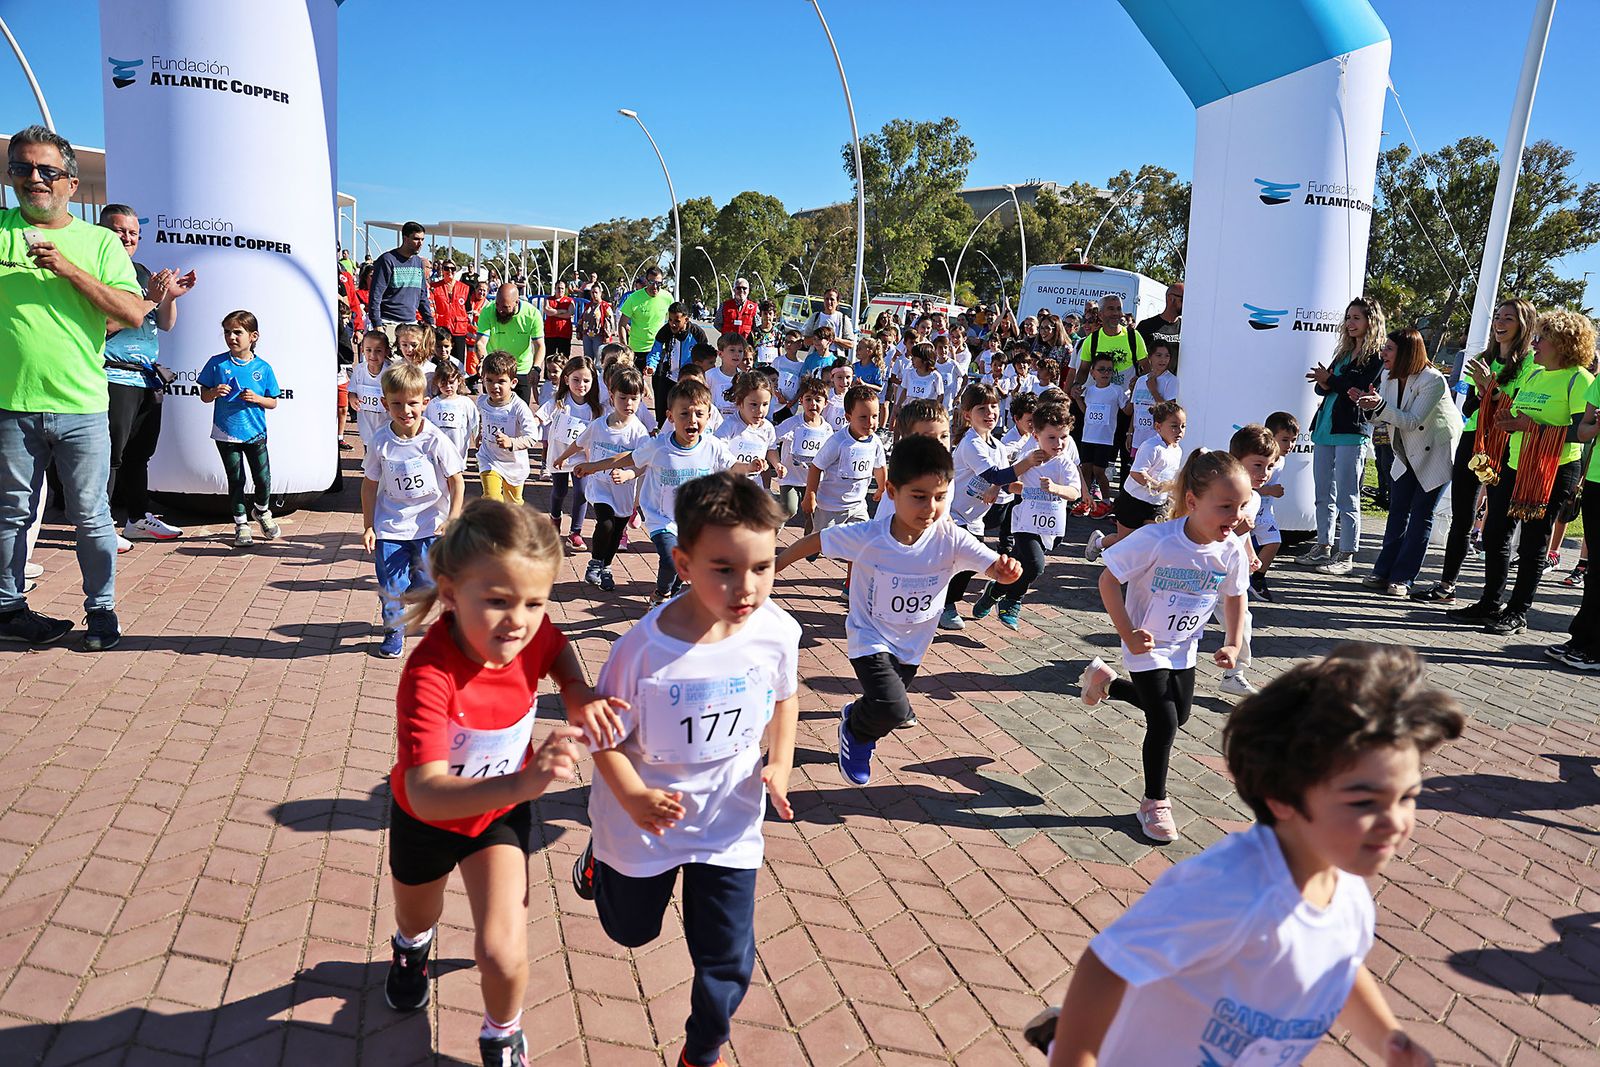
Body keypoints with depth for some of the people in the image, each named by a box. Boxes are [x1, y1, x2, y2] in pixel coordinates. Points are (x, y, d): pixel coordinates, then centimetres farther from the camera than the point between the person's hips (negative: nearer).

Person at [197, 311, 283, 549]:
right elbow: (204, 397, 5)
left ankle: (261, 510, 33)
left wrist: (257, 399, -15)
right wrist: (214, 392, -16)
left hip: (255, 433, 0)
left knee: (263, 479, 3)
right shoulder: (217, 363, -2)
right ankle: (241, 523, 20)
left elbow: (273, 402, 4)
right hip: (226, 433, 0)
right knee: (236, 480, 6)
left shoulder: (263, 368, -2)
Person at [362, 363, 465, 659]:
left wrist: (452, 520, -13)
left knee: (427, 583, 3)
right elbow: (370, 484, 3)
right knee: (391, 585, 6)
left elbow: (457, 481, -5)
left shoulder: (435, 440, -13)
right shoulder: (381, 442, -8)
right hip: (390, 527, 2)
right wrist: (368, 526, 2)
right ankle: (393, 631, 27)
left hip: (429, 526, -1)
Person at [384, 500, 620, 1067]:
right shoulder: (429, 676, -41)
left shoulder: (532, 633, -26)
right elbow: (426, 793, -48)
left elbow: (558, 650, 1)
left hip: (502, 812, 2)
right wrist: (524, 782, -64)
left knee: (502, 952, -11)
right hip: (427, 817, -1)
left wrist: (581, 694, -19)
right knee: (417, 921, 29)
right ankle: (412, 947, 69)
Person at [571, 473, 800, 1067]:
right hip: (647, 819, -1)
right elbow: (604, 733, -16)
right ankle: (600, 860, 60)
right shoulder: (645, 648, -30)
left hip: (730, 823, 2)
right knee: (631, 930, 27)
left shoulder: (777, 632, -19)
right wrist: (632, 797, -29)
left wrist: (780, 763, -6)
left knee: (728, 962, 10)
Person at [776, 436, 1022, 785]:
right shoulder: (868, 536, -27)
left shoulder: (951, 539, -22)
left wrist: (1007, 569, -52)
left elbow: (995, 567, -28)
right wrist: (774, 566, -6)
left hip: (912, 642, 4)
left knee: (893, 707, 24)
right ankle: (856, 732, 13)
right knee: (892, 709, -22)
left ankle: (864, 713, 61)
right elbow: (816, 540, -14)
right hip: (871, 637, -4)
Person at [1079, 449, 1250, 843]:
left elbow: (1235, 596, 4)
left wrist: (1232, 644, -1)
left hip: (1183, 647, 6)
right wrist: (1128, 634, -26)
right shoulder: (1156, 540, -32)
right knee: (1163, 723, -6)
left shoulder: (1231, 550, -16)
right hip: (1146, 644, -6)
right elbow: (1108, 579, -24)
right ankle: (1154, 802, 15)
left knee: (1178, 715, 20)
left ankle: (1107, 680, 40)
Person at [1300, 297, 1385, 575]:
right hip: (1325, 427, 8)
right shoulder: (1344, 351, 19)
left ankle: (1346, 555, 0)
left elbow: (1360, 389, -16)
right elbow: (1322, 387, 16)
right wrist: (1324, 384, -7)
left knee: (1347, 496, -5)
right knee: (1323, 492, 12)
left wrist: (1329, 380, -8)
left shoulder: (1377, 357, -5)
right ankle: (1324, 547, 21)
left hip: (1352, 430, -8)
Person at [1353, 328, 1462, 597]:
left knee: (1421, 514, -4)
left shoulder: (1433, 380, -24)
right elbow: (1381, 420, 1)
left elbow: (1412, 421, -28)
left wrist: (1380, 406, -41)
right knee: (1397, 510, 5)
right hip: (1407, 454, 7)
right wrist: (1371, 408, -21)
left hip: (1437, 453, -7)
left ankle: (1402, 578, -3)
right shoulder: (1388, 376, -3)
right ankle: (1384, 572, 9)